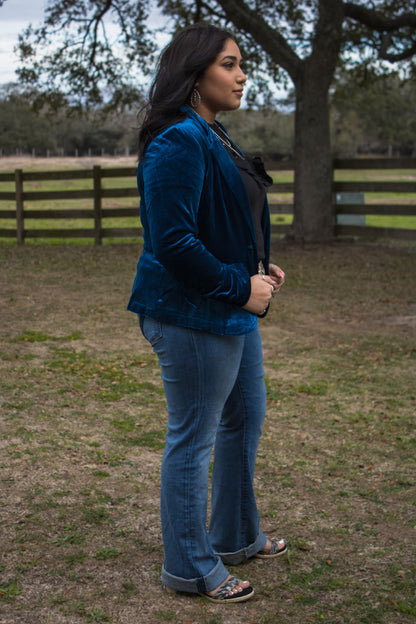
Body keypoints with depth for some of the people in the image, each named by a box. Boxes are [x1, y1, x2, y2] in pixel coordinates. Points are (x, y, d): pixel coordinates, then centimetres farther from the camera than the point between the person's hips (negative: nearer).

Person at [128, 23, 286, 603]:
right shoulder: (178, 142, -19)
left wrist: (258, 270, 8)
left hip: (231, 310, 11)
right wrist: (240, 286, -18)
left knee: (246, 417, 21)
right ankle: (189, 567, 20)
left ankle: (235, 537, 40)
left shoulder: (211, 137, 13)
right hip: (192, 315, -11)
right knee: (194, 438, 2)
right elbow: (173, 241, -24)